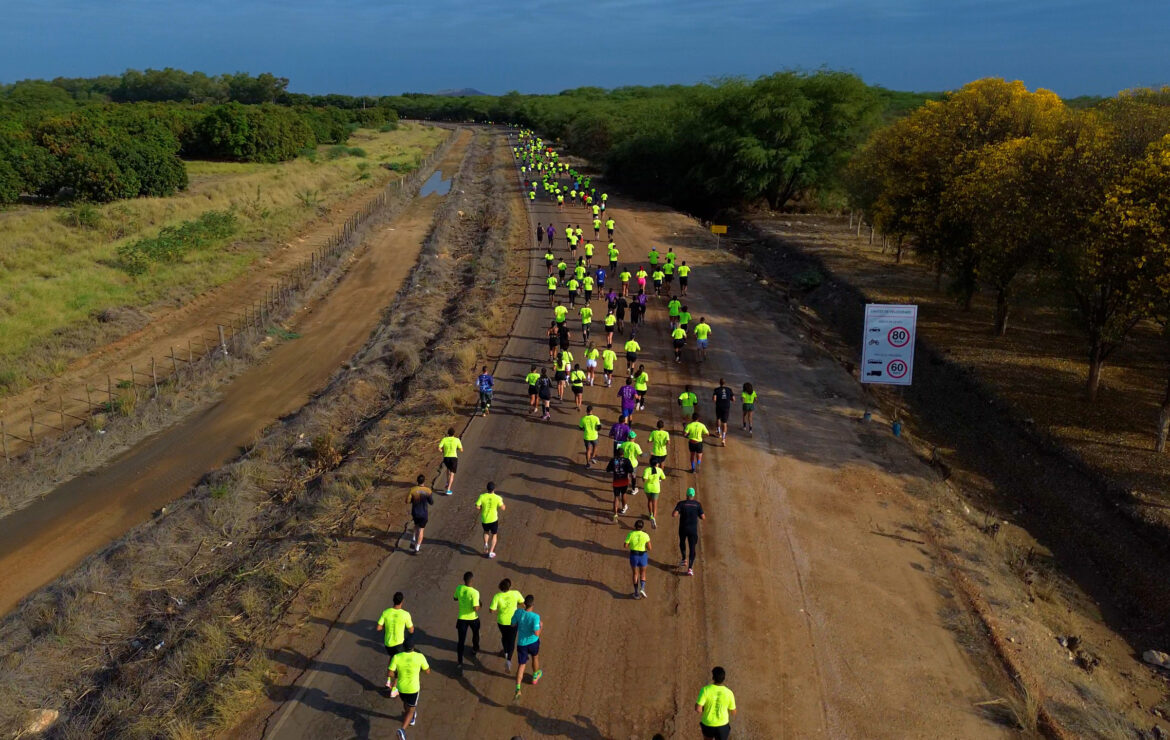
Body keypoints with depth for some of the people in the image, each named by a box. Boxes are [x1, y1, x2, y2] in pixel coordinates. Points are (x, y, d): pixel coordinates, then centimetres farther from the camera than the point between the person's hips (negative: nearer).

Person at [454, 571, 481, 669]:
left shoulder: (459, 588, -12)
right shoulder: (474, 592, -26)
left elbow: (455, 598, 7)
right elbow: (476, 608, -28)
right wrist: (479, 605, -8)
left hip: (462, 618, 2)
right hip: (473, 618, -2)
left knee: (461, 640, 7)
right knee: (475, 634, 29)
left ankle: (459, 662, 2)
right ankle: (475, 649, 52)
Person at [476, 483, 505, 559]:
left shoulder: (482, 496, -13)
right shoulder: (497, 498, -15)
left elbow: (477, 506, -15)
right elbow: (502, 508, -12)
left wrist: (482, 508, 5)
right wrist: (502, 502, 7)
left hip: (484, 519, 2)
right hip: (493, 519, -2)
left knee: (486, 532, 30)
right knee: (494, 535, 17)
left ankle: (485, 544, 5)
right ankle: (491, 552, 11)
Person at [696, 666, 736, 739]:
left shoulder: (705, 690, -22)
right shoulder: (729, 693, -17)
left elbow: (697, 709, -25)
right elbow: (733, 713, -4)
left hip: (708, 724, 0)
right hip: (722, 726, 0)